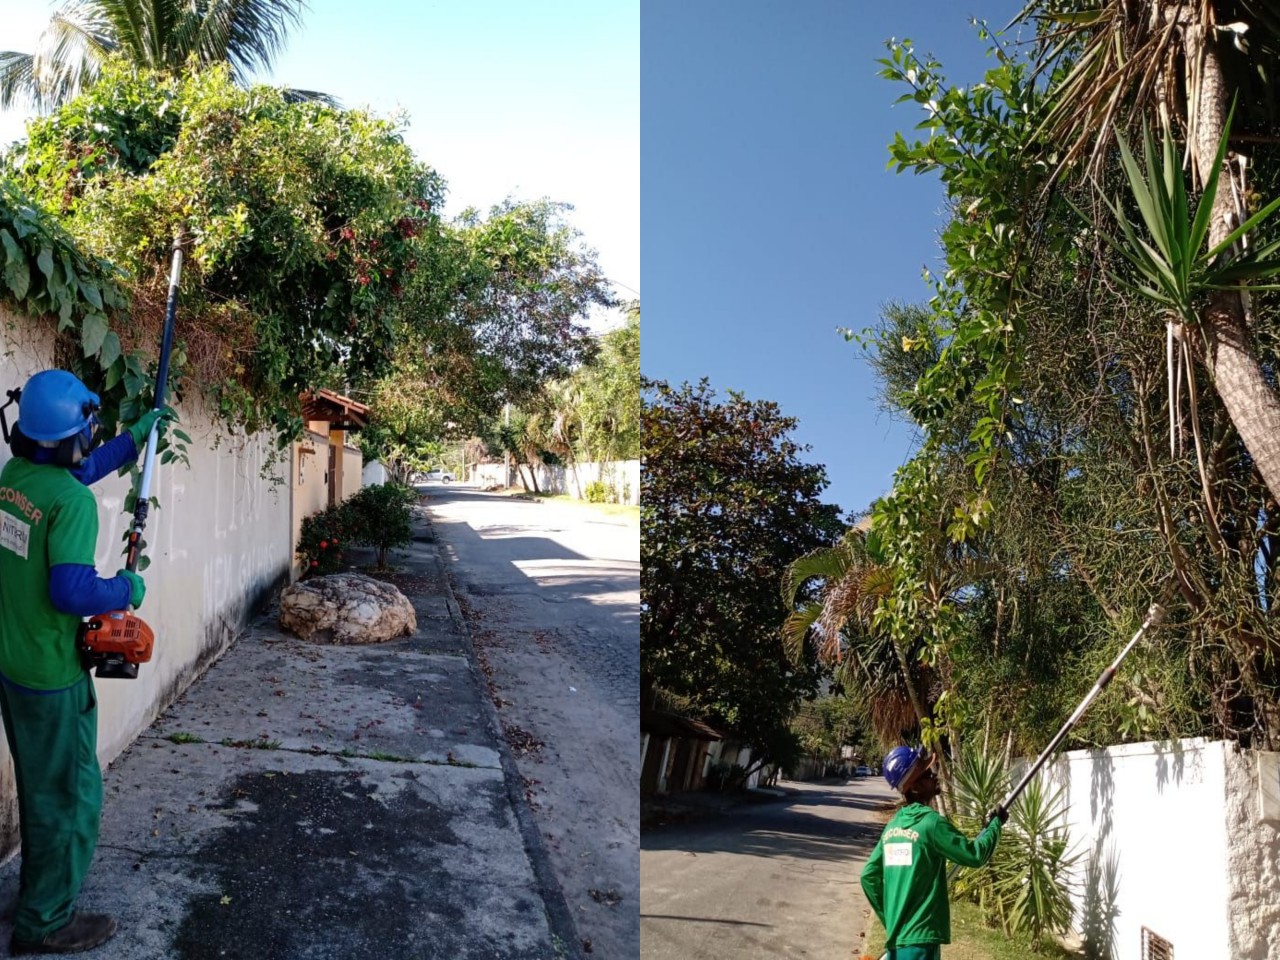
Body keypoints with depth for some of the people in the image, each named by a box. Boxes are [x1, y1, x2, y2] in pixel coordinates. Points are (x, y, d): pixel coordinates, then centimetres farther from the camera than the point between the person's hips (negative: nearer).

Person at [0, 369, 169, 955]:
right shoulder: (72, 500, -25)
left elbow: (79, 468, 22)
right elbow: (71, 592, -31)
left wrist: (136, 437, 27)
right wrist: (128, 589, -13)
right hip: (52, 676, -8)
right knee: (70, 796, 6)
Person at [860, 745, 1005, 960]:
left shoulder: (893, 825, 10)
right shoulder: (931, 822, -13)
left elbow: (869, 875, 13)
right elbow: (975, 855, -8)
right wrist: (995, 823, 7)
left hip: (896, 933, 8)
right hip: (920, 936, -8)